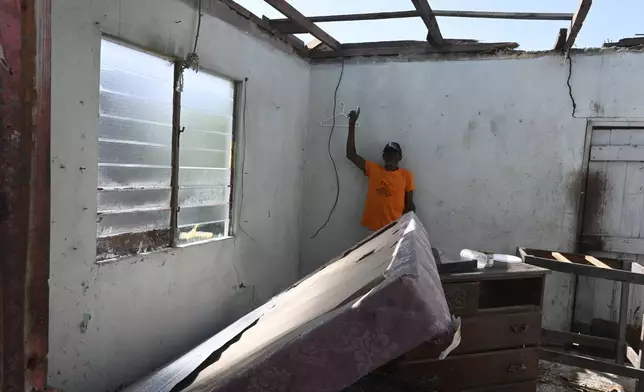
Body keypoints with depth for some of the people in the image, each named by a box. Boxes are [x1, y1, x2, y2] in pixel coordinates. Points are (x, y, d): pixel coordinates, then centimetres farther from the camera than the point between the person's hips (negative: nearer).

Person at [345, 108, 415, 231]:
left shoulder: (406, 175, 3)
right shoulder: (373, 169, 7)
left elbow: (409, 205, 5)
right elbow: (351, 154, 3)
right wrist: (352, 125, 0)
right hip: (374, 227, 2)